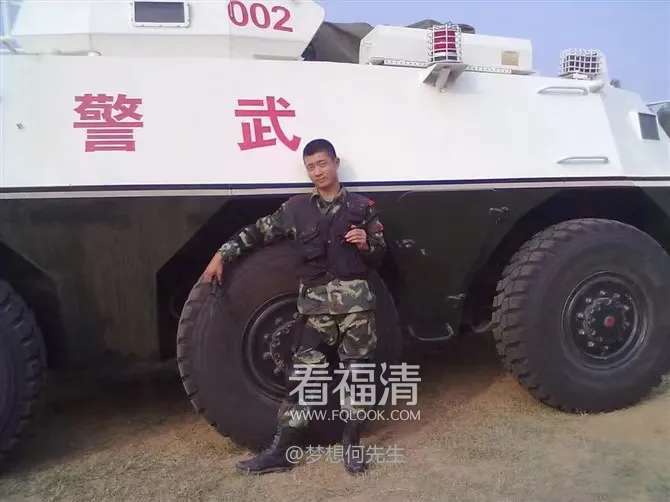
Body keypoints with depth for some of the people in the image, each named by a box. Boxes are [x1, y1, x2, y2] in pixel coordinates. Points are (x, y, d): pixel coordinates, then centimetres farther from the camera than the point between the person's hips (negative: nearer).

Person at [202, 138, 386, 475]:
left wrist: (366, 244, -10)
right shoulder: (297, 208, 8)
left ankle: (351, 445, 22)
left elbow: (379, 256, 12)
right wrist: (223, 255, 6)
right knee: (301, 377, 1)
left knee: (355, 375, 5)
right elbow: (259, 232, 11)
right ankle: (280, 451, 10)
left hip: (355, 301, 0)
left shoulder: (361, 206, 7)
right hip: (317, 303, 1)